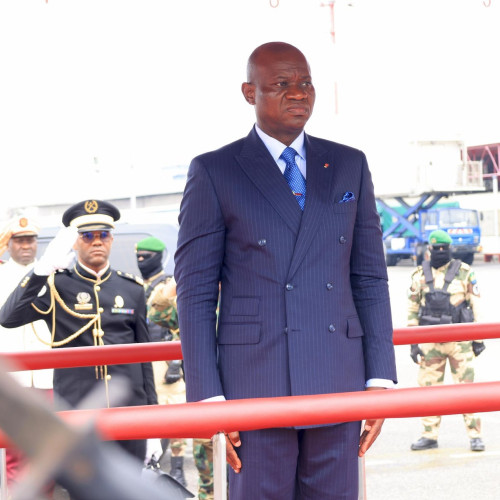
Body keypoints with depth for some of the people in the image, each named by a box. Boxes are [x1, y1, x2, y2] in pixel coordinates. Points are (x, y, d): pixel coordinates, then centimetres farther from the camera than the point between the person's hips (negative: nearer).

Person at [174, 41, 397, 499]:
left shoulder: (349, 166, 11)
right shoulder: (214, 173, 1)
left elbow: (370, 279, 11)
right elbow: (195, 294, -1)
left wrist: (380, 378, 3)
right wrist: (207, 398, -8)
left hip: (338, 383, 3)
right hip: (255, 384, -3)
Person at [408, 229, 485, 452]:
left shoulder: (464, 273, 1)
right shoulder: (420, 275, 6)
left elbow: (476, 306, 4)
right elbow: (412, 310, 9)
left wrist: (478, 338, 1)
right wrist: (413, 342, 5)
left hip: (459, 340, -2)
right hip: (430, 341, 2)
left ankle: (475, 435, 3)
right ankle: (429, 436, 15)